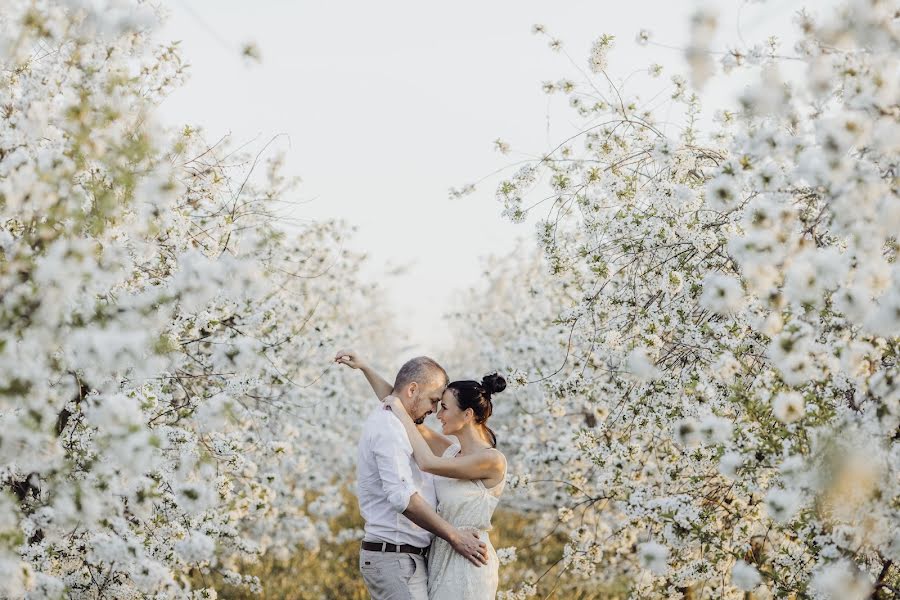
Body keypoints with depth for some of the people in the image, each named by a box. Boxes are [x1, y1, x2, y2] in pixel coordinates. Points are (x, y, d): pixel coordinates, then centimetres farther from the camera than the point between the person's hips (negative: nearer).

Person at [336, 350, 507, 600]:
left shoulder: (492, 460, -13)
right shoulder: (452, 449, 10)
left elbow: (427, 463, -19)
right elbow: (399, 408, 14)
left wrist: (401, 413, -10)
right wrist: (364, 368, 10)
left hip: (468, 562, -8)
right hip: (440, 557, 8)